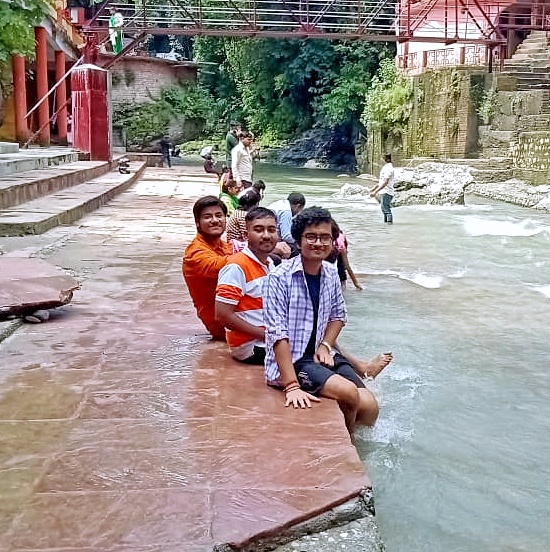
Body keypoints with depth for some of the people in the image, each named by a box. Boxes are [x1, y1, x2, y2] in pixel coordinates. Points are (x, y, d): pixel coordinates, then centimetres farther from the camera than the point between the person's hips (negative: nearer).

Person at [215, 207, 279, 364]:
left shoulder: (270, 263, 11)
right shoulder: (236, 267, -16)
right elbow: (222, 315, -20)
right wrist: (264, 334, -17)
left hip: (271, 337, 9)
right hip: (250, 346, -9)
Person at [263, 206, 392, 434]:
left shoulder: (331, 274, 4)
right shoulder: (280, 277, -16)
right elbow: (278, 334, -19)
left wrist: (325, 345, -1)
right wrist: (292, 387, -25)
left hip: (321, 355, 6)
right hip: (289, 360, -6)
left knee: (369, 407, -14)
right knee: (349, 392, -25)